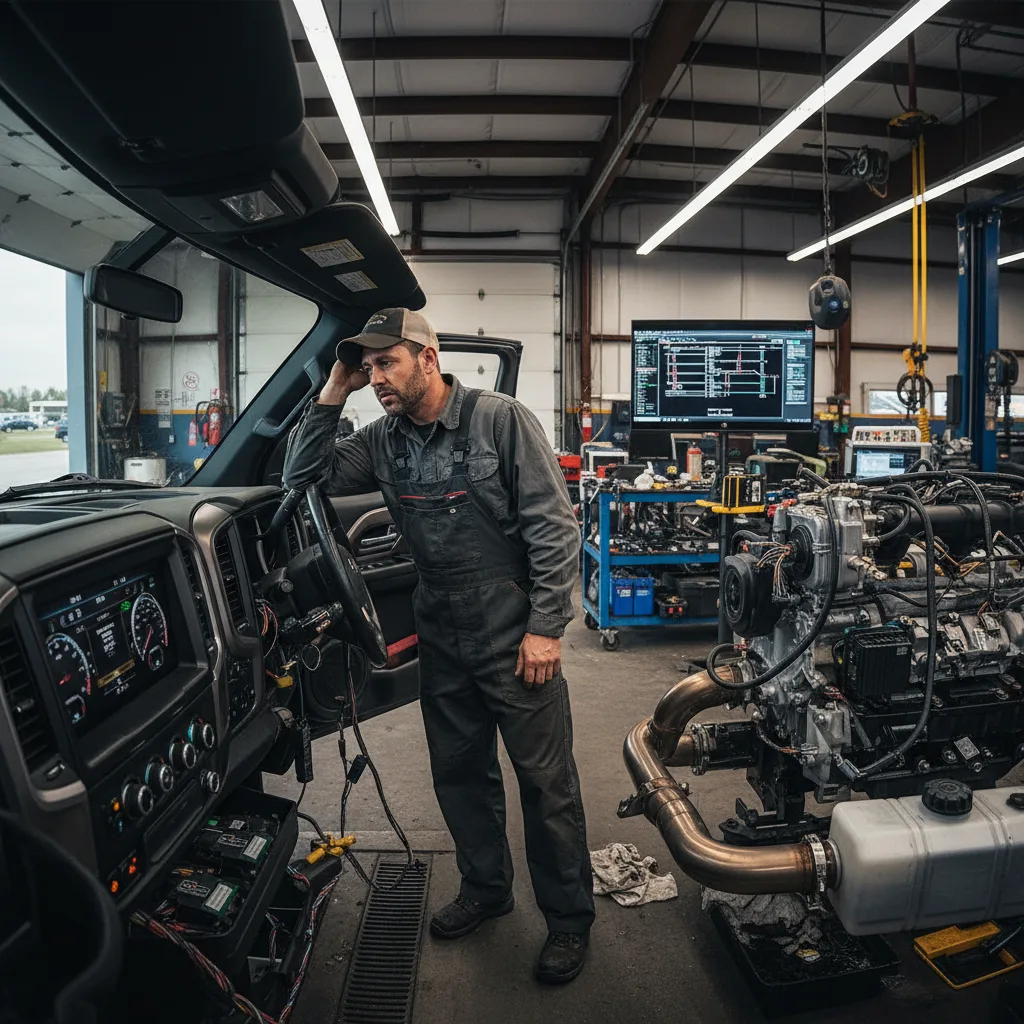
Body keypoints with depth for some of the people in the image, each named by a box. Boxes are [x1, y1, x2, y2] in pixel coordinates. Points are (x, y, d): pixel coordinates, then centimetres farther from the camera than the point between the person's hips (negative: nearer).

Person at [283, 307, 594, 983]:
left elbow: (554, 527, -12)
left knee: (547, 780, 5)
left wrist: (545, 628, -15)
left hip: (515, 635, -5)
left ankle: (569, 919, 25)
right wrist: (334, 392, -4)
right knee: (459, 772, 18)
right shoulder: (385, 440, 6)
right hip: (442, 636, 6)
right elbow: (303, 477, 6)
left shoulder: (501, 420, -11)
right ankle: (486, 888, 41)